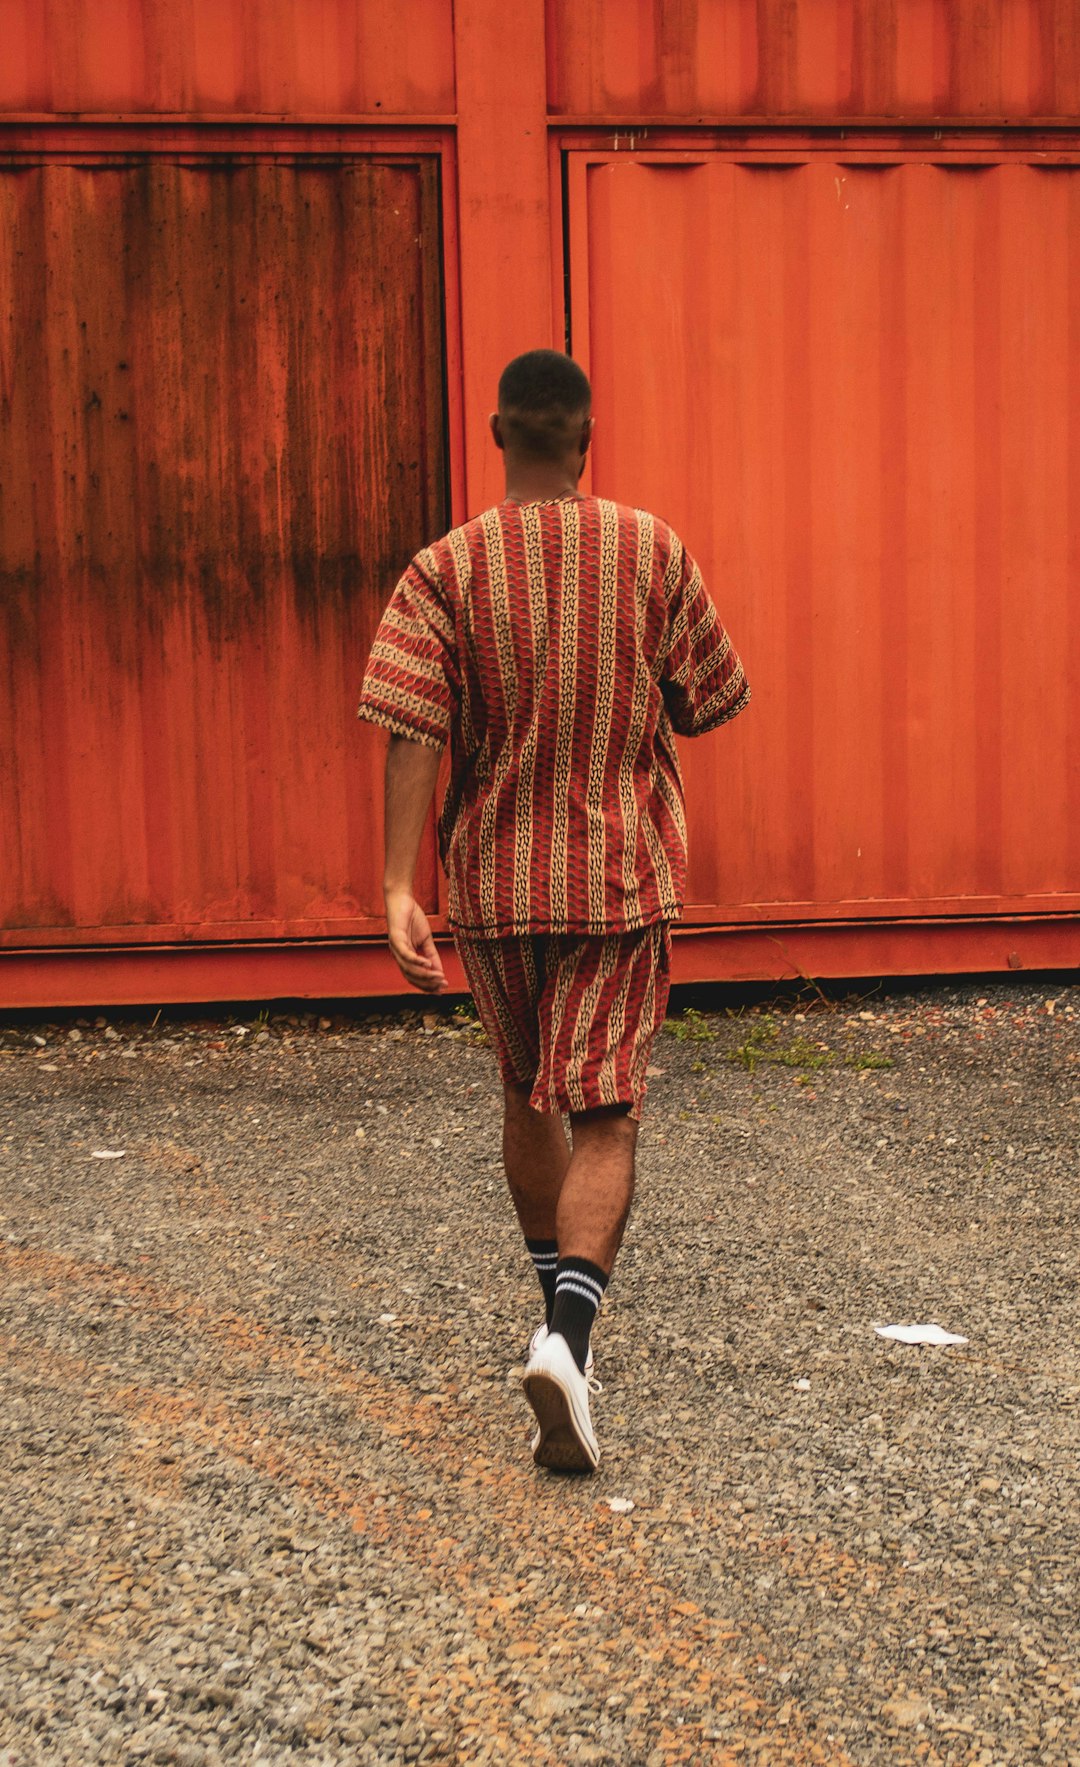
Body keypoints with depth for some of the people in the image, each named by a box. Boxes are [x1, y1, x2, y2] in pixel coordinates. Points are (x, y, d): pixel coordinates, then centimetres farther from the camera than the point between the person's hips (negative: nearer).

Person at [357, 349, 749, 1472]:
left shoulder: (445, 570, -5)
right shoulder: (651, 552, -3)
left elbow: (411, 734, -15)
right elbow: (714, 703, 4)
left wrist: (398, 888, -18)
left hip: (496, 877, 2)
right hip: (623, 875, -1)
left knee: (526, 1096, 20)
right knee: (603, 1116, -2)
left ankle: (560, 1306, 36)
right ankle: (569, 1333, -23)